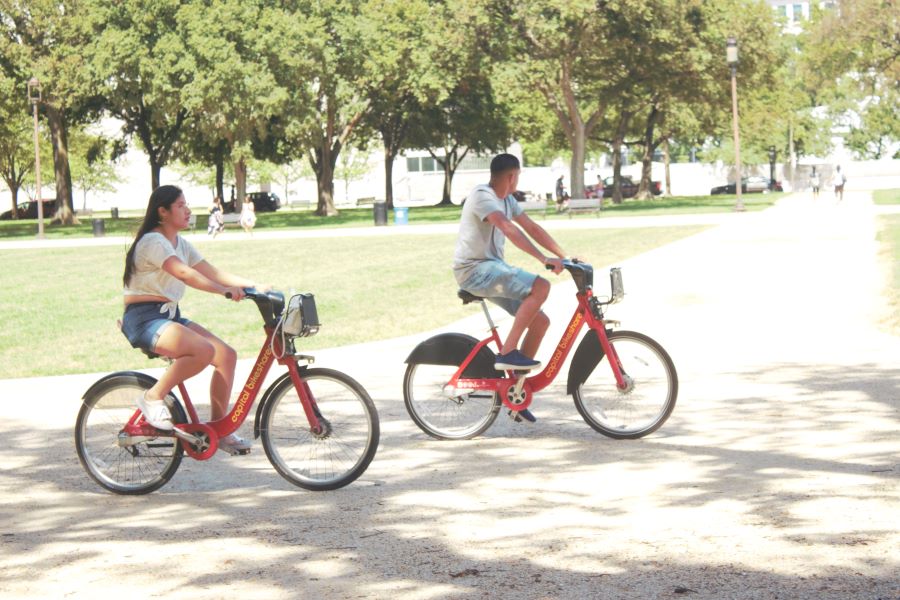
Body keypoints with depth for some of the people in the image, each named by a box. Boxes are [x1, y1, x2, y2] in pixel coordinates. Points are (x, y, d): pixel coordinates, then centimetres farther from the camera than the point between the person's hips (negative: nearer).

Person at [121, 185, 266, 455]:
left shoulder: (181, 244, 16)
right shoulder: (152, 241, -13)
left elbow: (212, 273, 8)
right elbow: (184, 274, -28)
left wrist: (254, 286, -4)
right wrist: (225, 290, -38)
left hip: (170, 316, 9)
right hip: (144, 319, -9)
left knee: (226, 355, -6)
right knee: (203, 350, -31)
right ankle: (153, 397, -15)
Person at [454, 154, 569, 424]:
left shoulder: (506, 200, 16)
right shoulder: (482, 196, -15)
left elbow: (532, 228, 15)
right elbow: (509, 229, -29)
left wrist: (564, 257, 7)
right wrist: (543, 259, -36)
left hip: (493, 269, 10)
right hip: (474, 269, -10)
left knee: (540, 321, 3)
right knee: (540, 286, -26)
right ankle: (507, 352, -23)